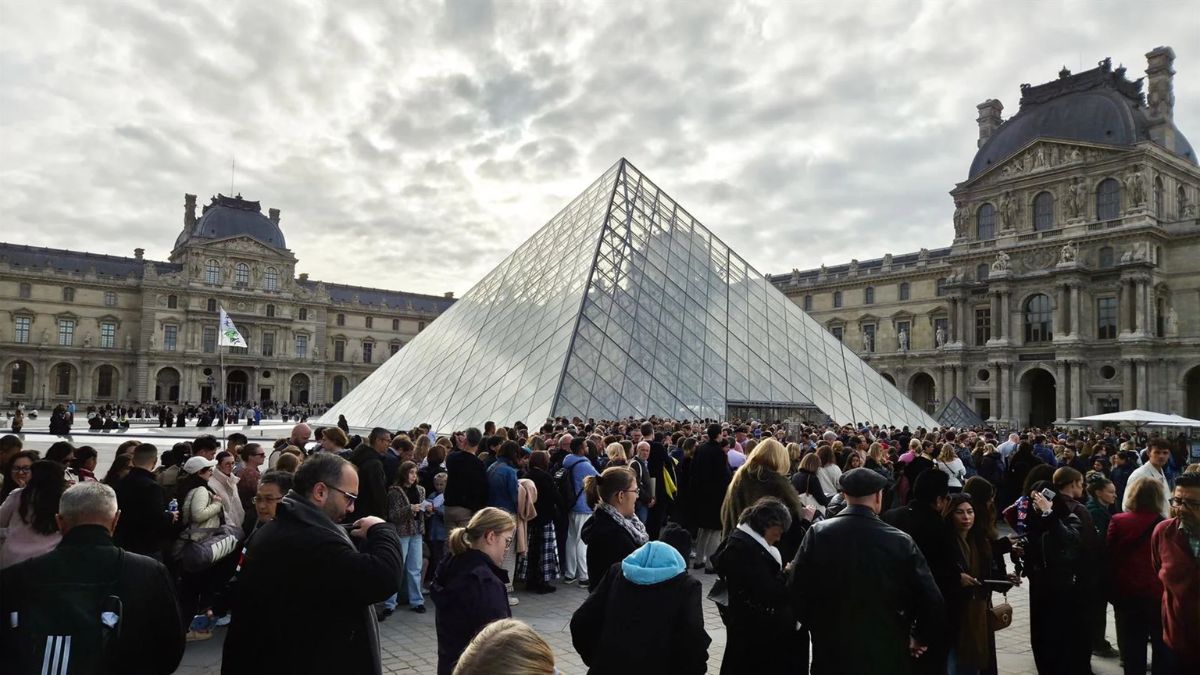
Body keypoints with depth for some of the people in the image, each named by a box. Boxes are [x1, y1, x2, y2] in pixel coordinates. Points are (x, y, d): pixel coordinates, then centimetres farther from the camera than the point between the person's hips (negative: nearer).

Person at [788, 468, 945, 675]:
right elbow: (931, 602, -9)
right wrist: (919, 638, 10)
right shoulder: (901, 542, -12)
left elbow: (796, 591, -8)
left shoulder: (818, 534, -10)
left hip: (831, 652, 0)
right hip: (886, 654, 0)